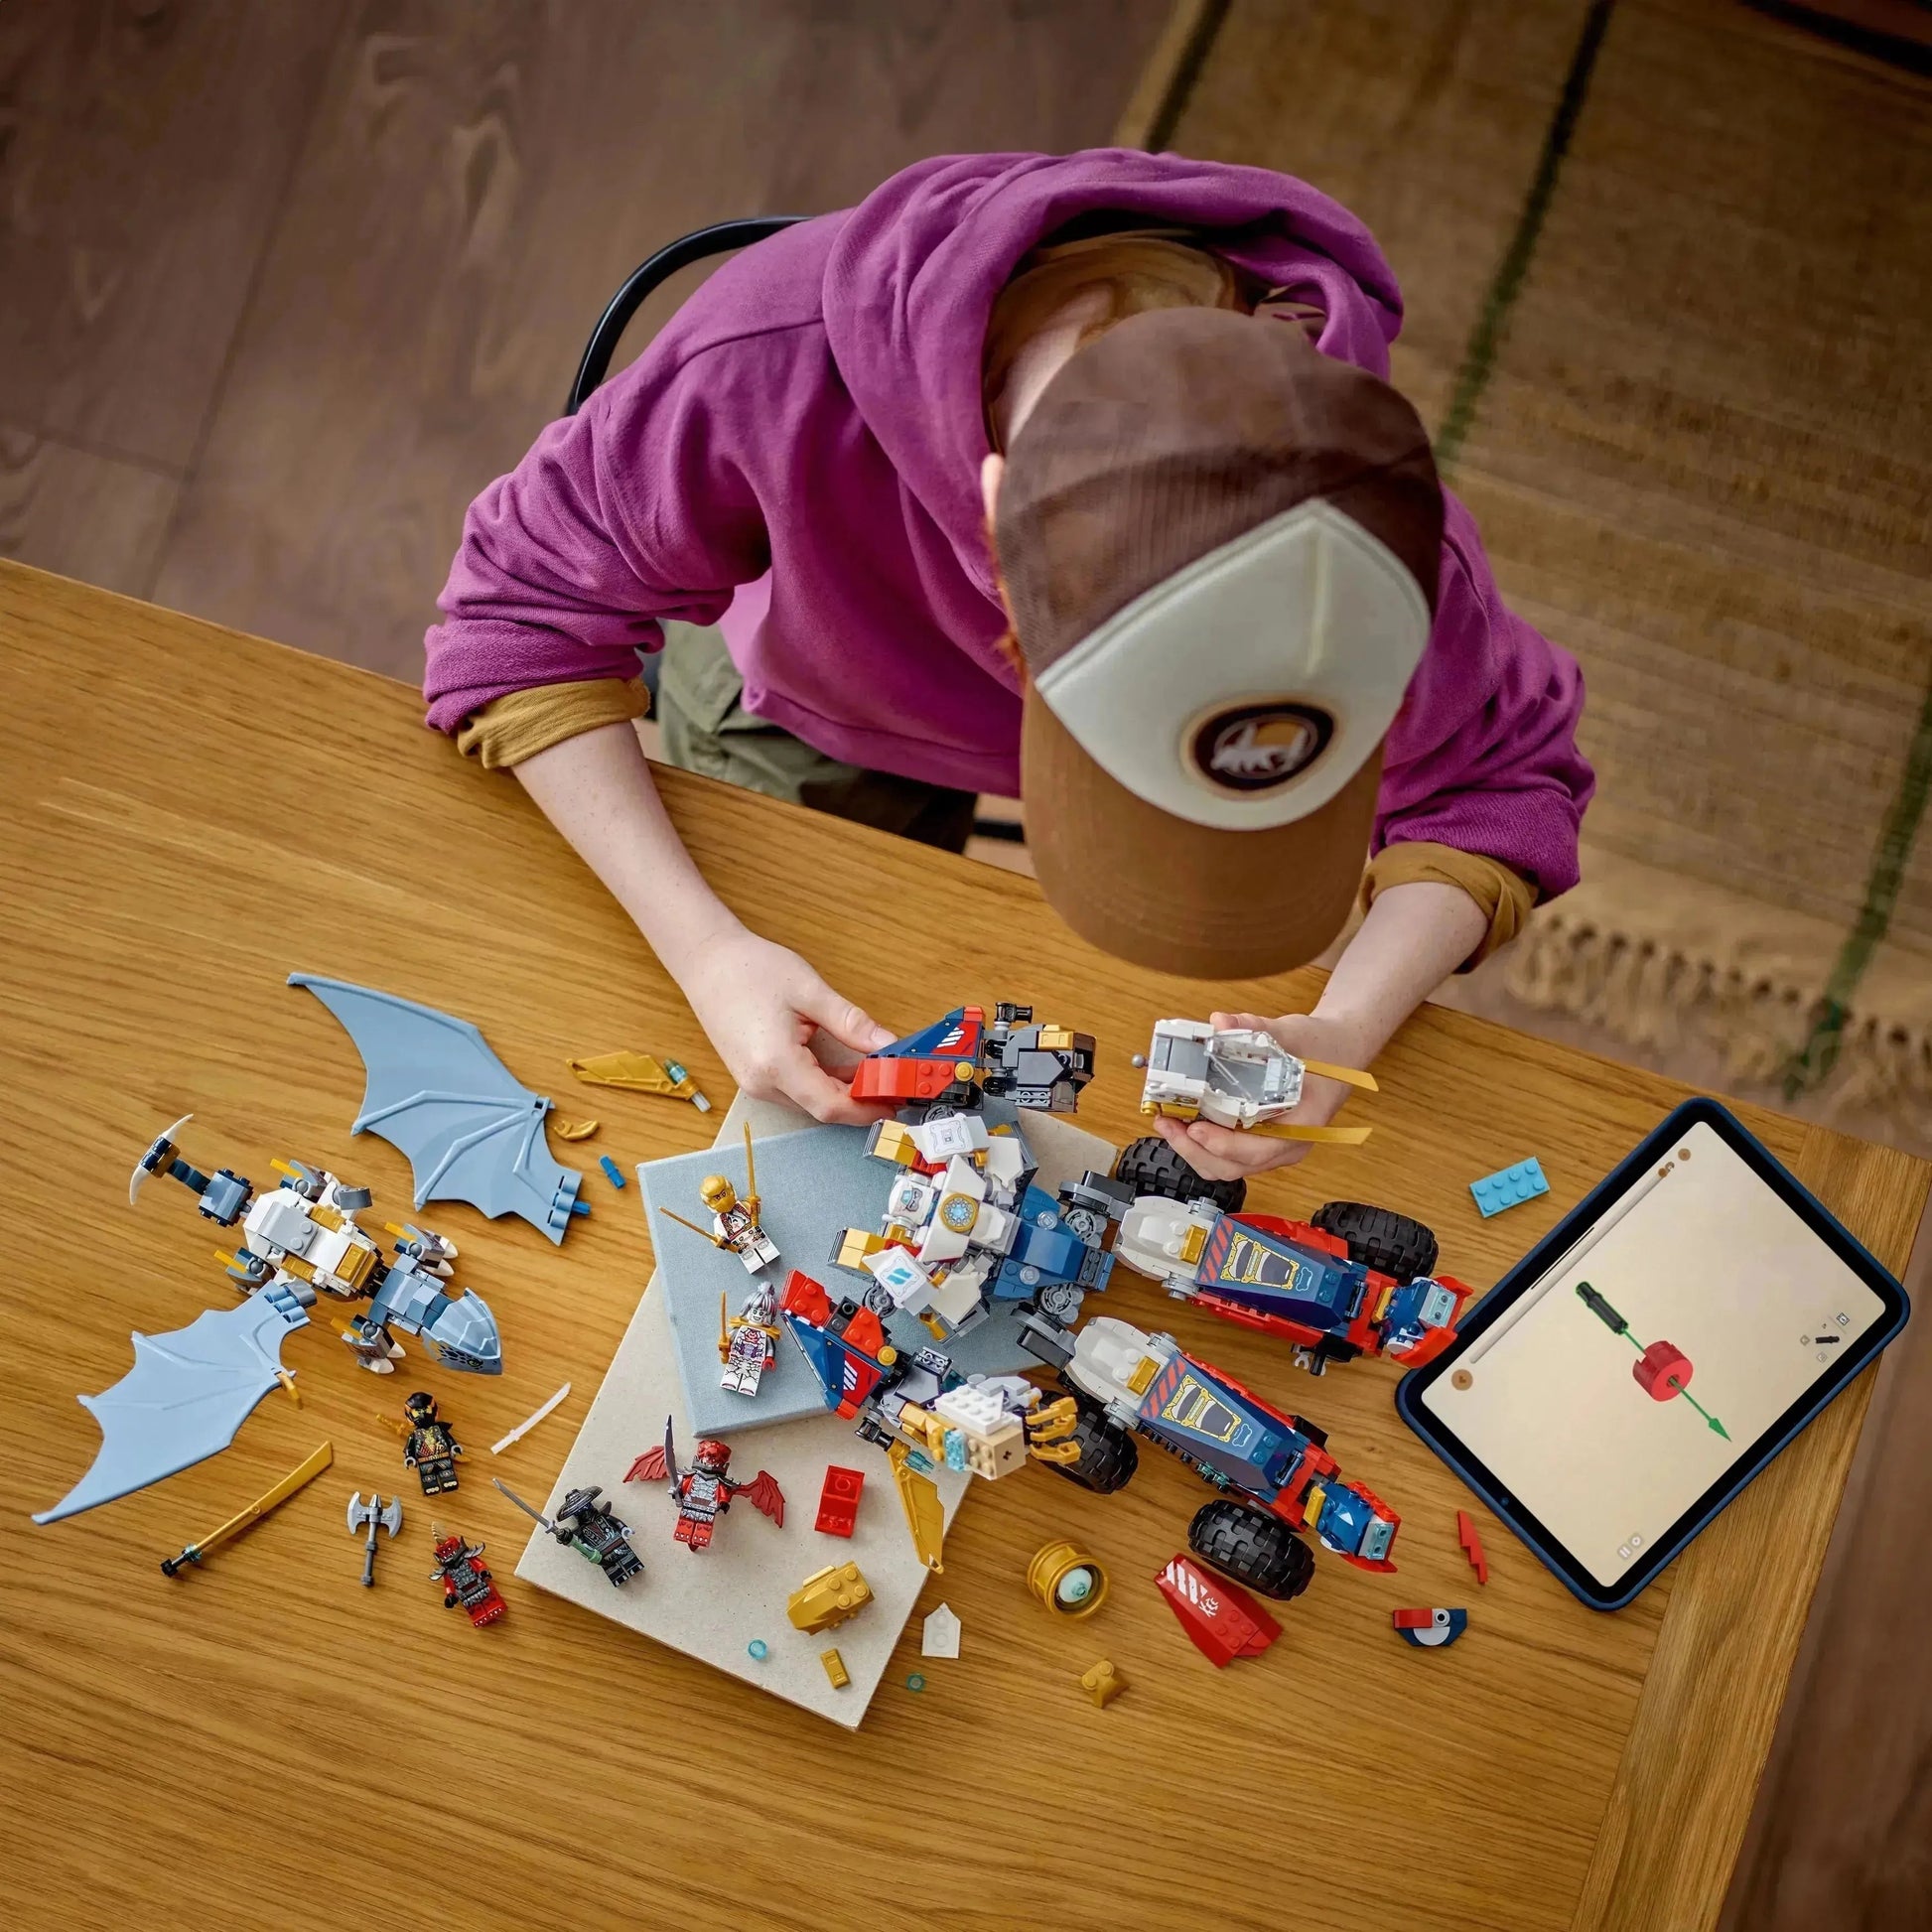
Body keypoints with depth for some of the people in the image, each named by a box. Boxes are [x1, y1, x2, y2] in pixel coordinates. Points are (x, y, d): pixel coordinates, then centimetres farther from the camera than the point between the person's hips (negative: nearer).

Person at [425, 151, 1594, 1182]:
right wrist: (706, 951, -40)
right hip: (804, 704, 0)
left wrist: (1345, 1035, -38)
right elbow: (528, 607, -30)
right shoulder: (782, 360, -47)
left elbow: (1503, 780, -21)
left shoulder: (1360, 520, -41)